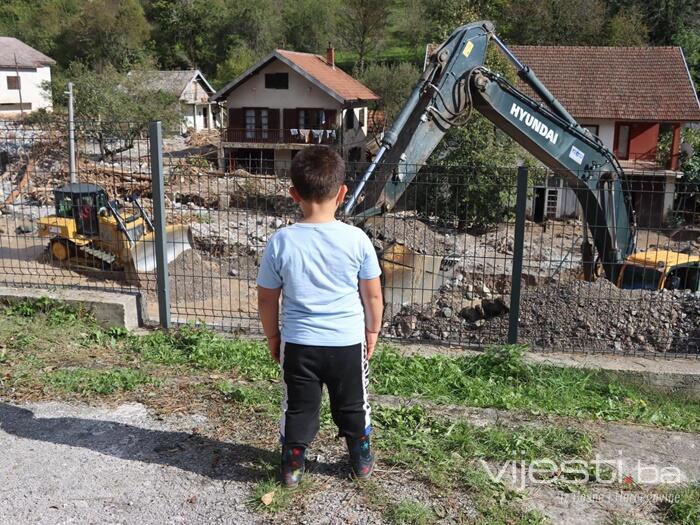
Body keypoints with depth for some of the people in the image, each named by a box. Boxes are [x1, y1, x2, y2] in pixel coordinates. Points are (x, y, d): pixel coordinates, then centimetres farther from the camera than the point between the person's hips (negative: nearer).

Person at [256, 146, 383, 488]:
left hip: (298, 344, 0)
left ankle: (292, 467, 32)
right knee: (353, 405, 20)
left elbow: (266, 299, -4)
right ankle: (362, 461, 38)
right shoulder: (356, 239, -14)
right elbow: (373, 296, -5)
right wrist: (372, 332, 11)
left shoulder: (281, 242, -13)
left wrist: (273, 337, 11)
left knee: (298, 407, 18)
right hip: (348, 342, 0)